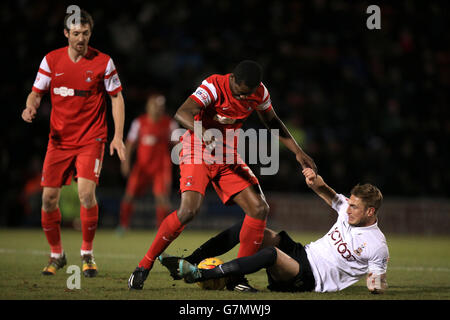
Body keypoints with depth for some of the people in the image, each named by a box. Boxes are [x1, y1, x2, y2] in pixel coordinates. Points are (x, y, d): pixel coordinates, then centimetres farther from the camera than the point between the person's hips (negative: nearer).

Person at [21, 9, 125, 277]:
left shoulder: (103, 62, -3)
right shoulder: (51, 60, 2)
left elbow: (117, 97, 3)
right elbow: (37, 92, 8)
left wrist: (118, 136, -4)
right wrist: (31, 107, -16)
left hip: (91, 139, -3)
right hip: (59, 139, 3)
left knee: (86, 192, -18)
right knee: (49, 198, -2)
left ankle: (87, 253, 1)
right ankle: (57, 254, 19)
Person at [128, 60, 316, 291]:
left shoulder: (259, 93, -4)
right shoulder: (214, 86, -22)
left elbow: (272, 122, 16)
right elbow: (182, 113, -35)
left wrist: (298, 152, 11)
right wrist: (202, 131, -55)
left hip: (228, 157, 6)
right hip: (198, 153, -6)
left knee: (259, 209, -8)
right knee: (189, 209, -26)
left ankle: (236, 278, 1)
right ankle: (144, 267, -12)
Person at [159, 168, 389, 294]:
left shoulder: (377, 246, -12)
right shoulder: (348, 209, 7)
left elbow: (378, 284, -6)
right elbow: (330, 195, 23)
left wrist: (376, 284, -30)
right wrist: (316, 183, 2)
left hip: (310, 280, -9)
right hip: (303, 253, 9)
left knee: (271, 254, -38)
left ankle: (199, 275, -37)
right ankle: (189, 262, -10)